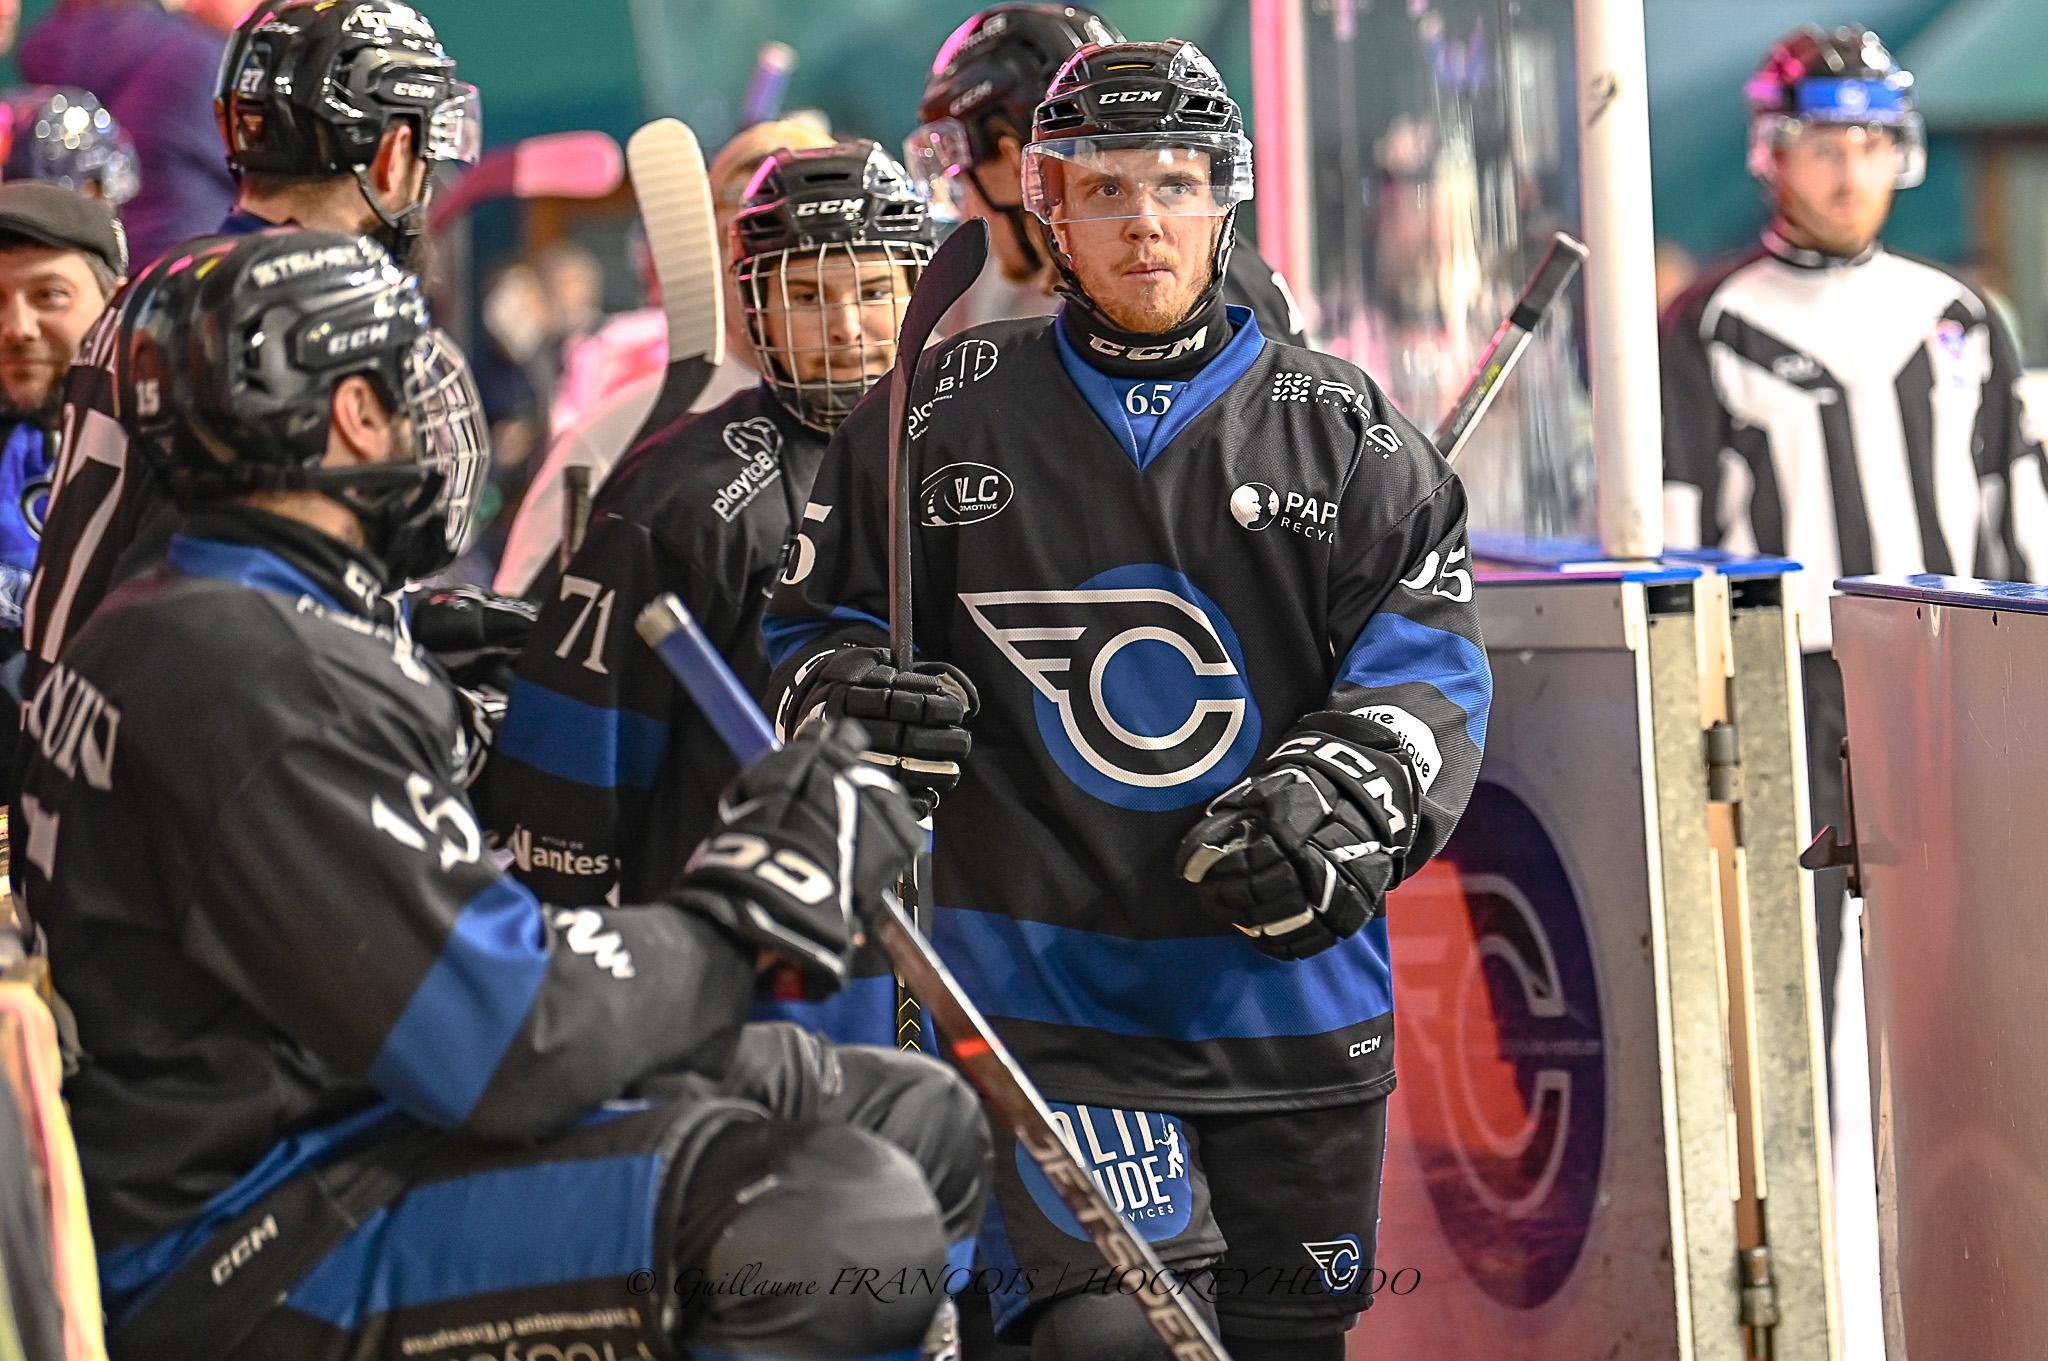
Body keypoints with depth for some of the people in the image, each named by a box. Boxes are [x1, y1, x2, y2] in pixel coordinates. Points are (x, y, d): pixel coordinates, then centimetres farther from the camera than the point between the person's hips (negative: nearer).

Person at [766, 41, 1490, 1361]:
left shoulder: (1345, 433, 5)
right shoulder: (939, 419, 5)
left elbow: (1429, 679, 0)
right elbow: (813, 619, 14)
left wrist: (1330, 808, -19)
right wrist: (850, 698, -9)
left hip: (1287, 997, 2)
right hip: (1047, 1005, -2)